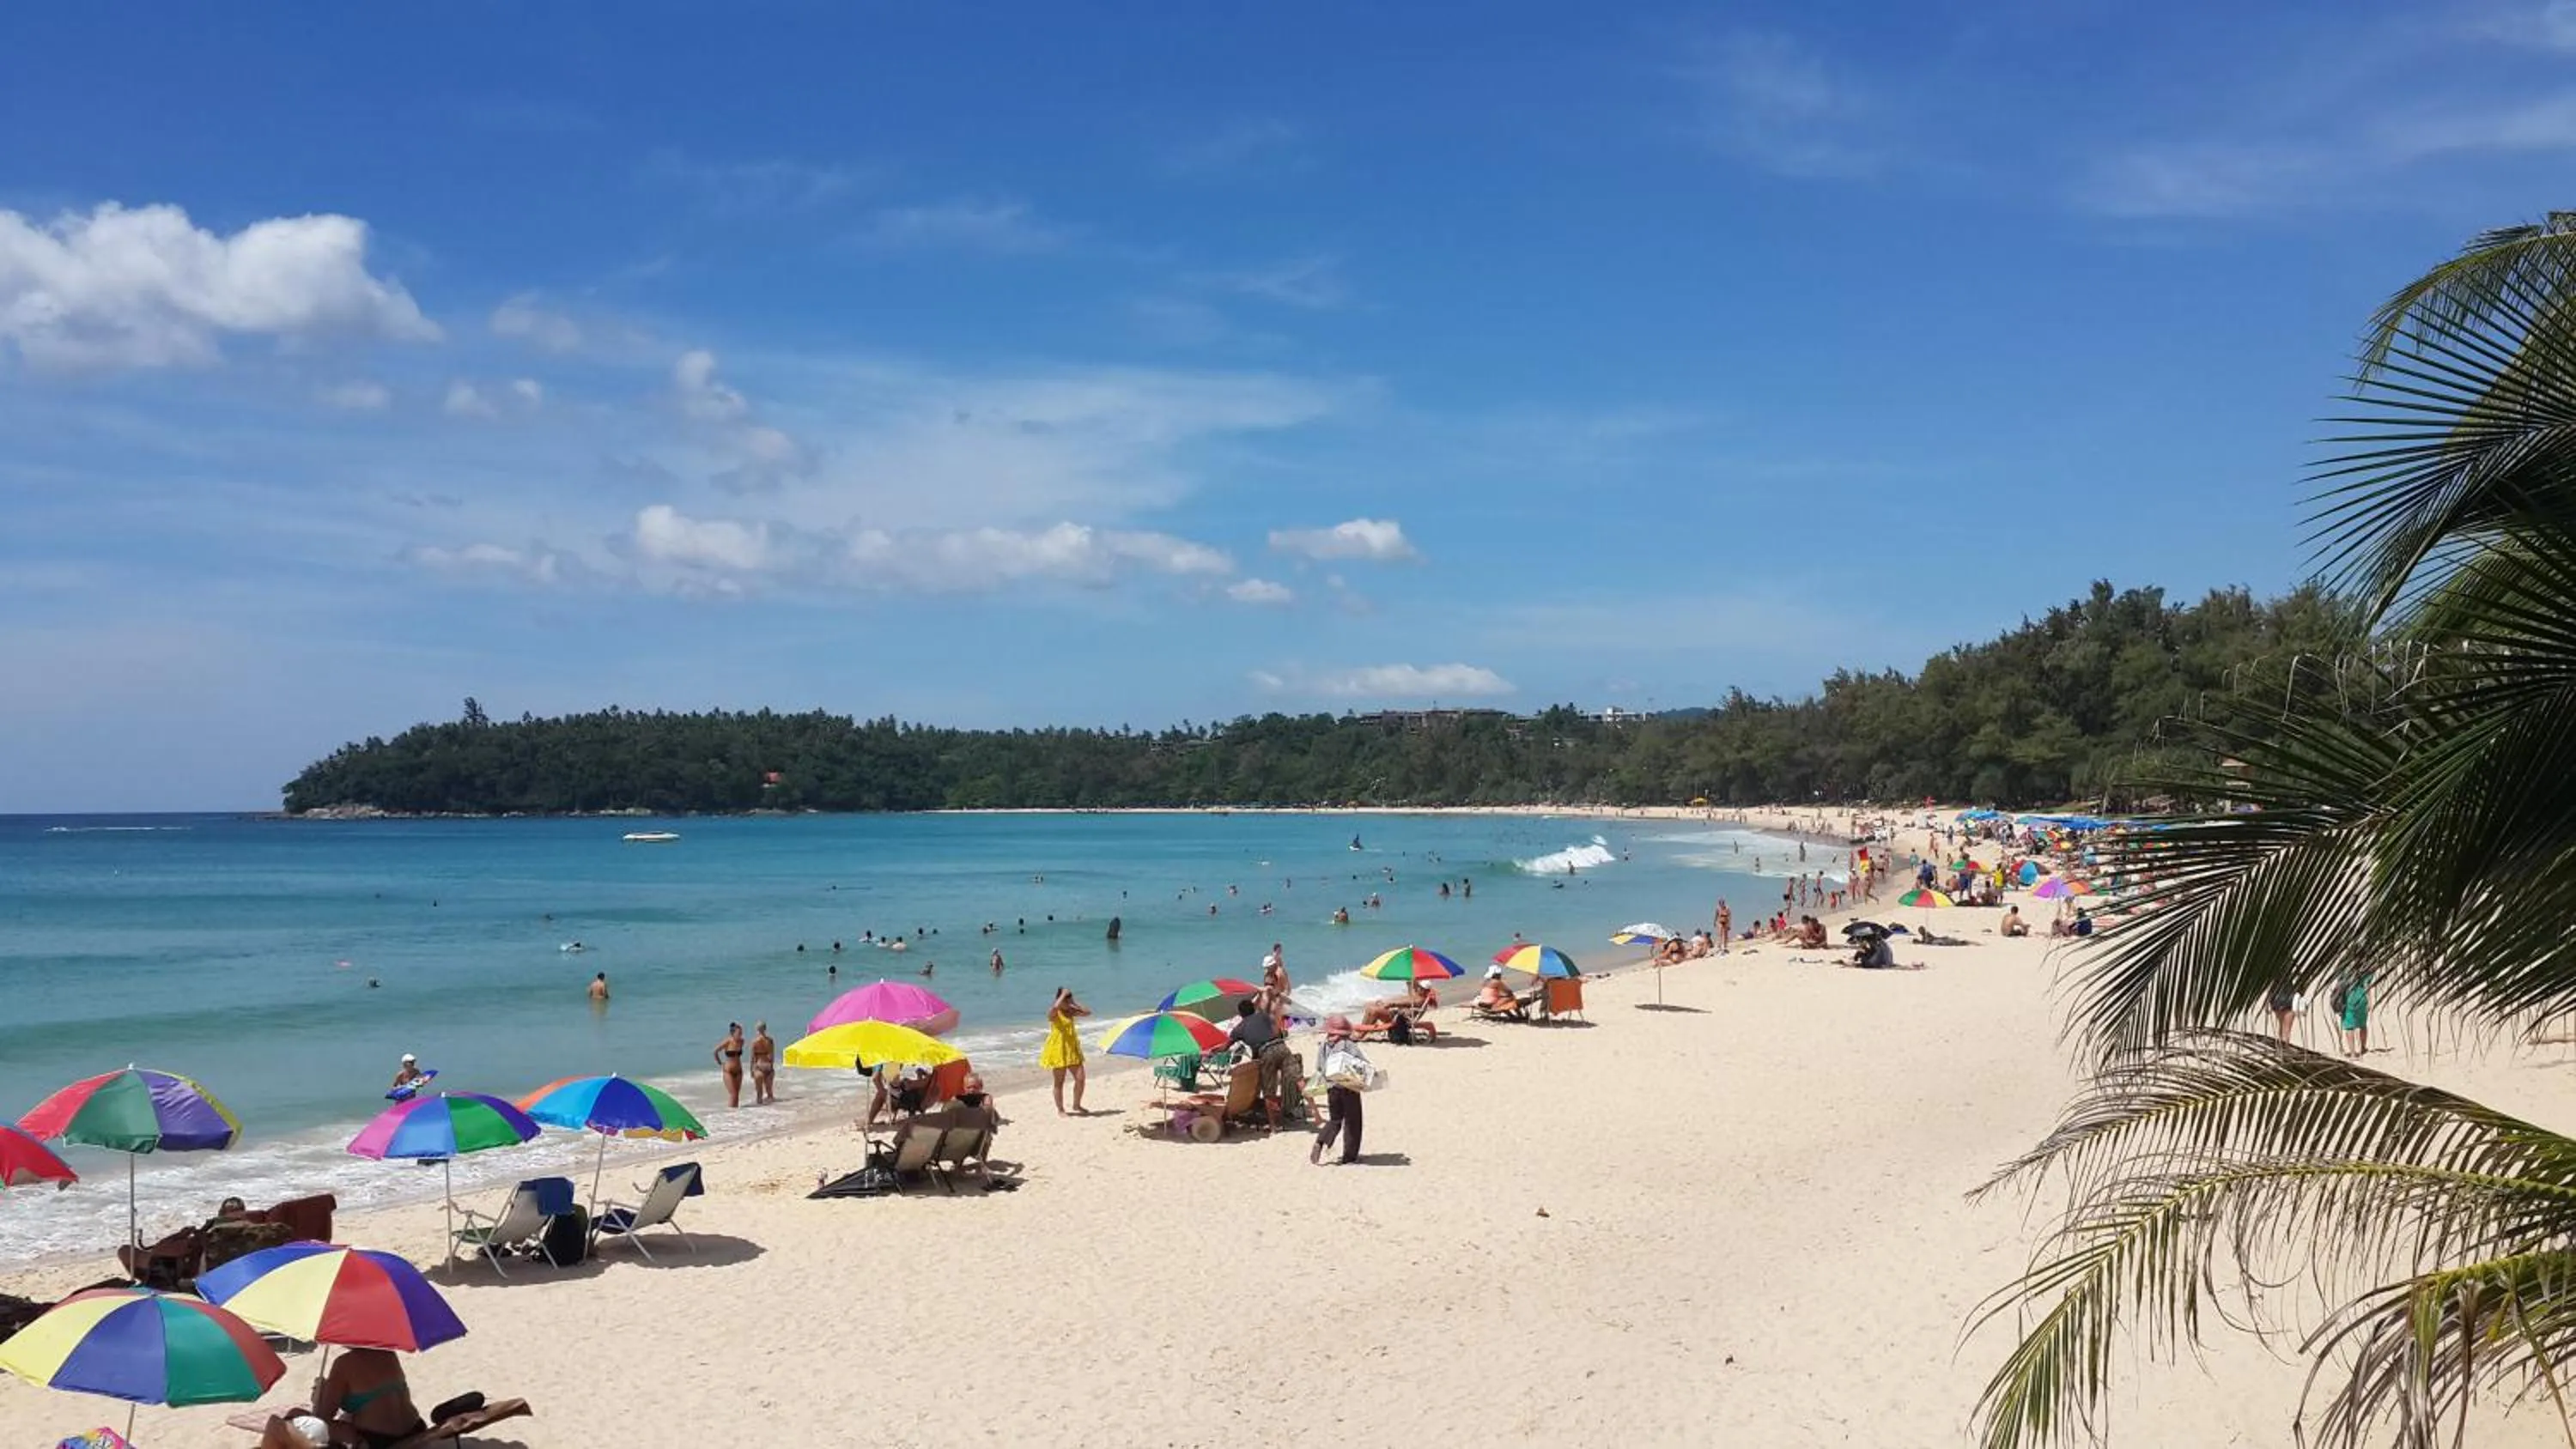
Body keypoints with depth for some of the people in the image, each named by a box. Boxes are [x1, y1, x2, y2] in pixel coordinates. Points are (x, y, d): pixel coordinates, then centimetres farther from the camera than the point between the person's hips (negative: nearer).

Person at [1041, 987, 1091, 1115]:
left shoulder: (1071, 1012, 8)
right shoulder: (1053, 1012, -11)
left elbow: (1087, 1012, 3)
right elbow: (1055, 1007, -35)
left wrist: (1074, 1003, 0)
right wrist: (1063, 994, -22)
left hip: (1072, 1050, 6)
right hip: (1058, 1050, -6)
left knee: (1080, 1078, 2)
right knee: (1059, 1082, 2)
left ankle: (1076, 1106, 20)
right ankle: (1060, 1110, 14)